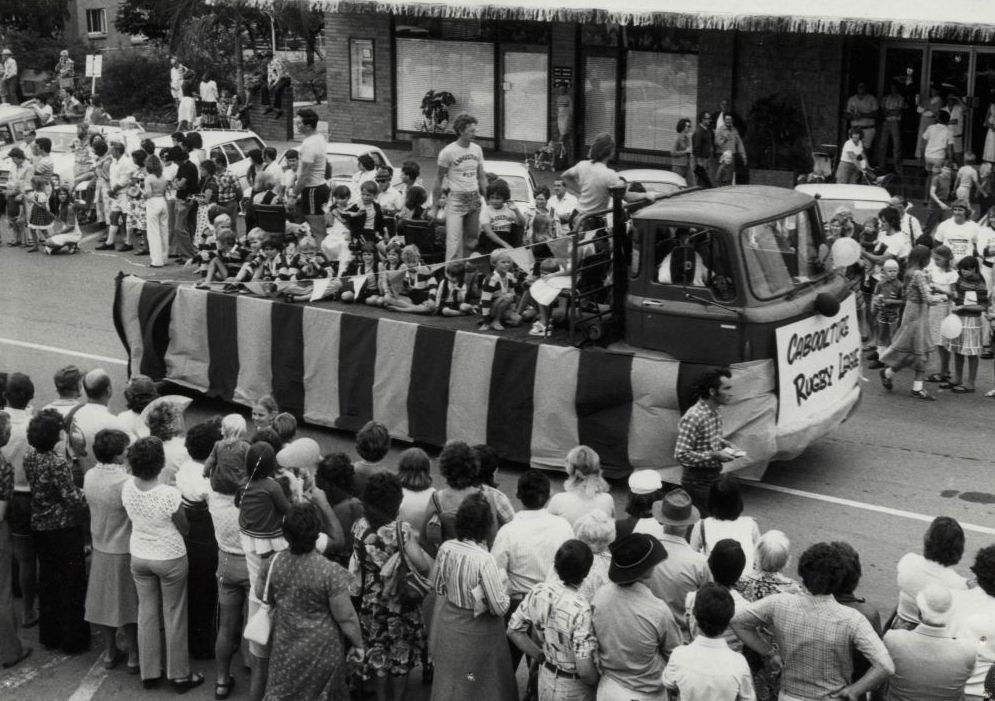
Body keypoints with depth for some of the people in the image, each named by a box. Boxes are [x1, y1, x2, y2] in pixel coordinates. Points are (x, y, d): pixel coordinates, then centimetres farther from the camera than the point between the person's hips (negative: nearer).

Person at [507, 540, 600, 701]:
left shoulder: (537, 592, -13)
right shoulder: (581, 609, -31)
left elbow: (514, 631, 0)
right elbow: (585, 669, -30)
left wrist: (542, 656, 6)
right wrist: (599, 683, -11)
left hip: (546, 678, 5)